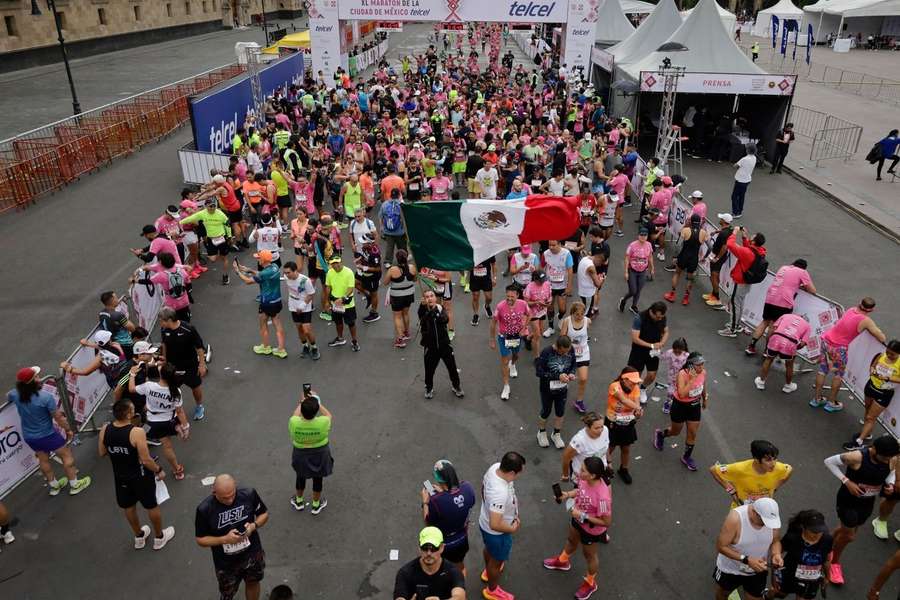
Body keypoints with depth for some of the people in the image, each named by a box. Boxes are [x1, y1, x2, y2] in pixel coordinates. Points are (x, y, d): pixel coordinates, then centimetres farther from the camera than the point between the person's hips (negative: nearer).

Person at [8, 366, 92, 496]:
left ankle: (54, 485, 43)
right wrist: (68, 429, -4)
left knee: (43, 459, 25)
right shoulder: (45, 397, -31)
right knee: (67, 455, 13)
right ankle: (74, 485, 24)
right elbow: (58, 417, -20)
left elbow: (8, 397, 15)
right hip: (47, 435, -6)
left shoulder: (16, 394, -14)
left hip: (28, 436, 6)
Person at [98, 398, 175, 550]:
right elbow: (146, 460, -26)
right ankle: (159, 537, 38)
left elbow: (102, 453, 1)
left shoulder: (105, 429, -15)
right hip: (140, 476, -5)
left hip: (121, 477, 5)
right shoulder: (136, 432, -31)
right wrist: (159, 470, -9)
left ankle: (139, 537, 48)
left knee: (128, 507, 27)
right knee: (151, 506, 19)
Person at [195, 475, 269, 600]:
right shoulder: (204, 509, -24)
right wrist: (225, 539, -27)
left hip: (253, 554, 2)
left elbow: (264, 514, -3)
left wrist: (254, 525, -24)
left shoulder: (249, 494, -20)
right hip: (226, 563, -2)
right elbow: (201, 540, -12)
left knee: (253, 583, 26)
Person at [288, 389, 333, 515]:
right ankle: (316, 505, 43)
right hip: (319, 455, -1)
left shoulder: (294, 423, -30)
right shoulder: (323, 423, -33)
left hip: (301, 455, 1)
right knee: (317, 479, 23)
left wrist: (302, 402, 6)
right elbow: (328, 414, -7)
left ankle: (299, 502, 51)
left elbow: (295, 415, -4)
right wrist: (317, 402, -4)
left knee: (301, 477, 27)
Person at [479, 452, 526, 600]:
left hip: (485, 520, 8)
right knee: (497, 560, 21)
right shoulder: (500, 493, -45)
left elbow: (483, 485, 1)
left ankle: (488, 571, 65)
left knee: (489, 548, 36)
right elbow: (495, 525, -40)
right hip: (496, 532, -8)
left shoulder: (495, 467, -20)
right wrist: (513, 529, -20)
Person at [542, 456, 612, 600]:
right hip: (578, 519, 6)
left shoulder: (602, 497, -44)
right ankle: (562, 561, 67)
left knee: (589, 555, 23)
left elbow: (606, 522, -30)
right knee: (572, 540, 35)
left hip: (591, 529, -6)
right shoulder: (584, 479, -25)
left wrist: (582, 516, -31)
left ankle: (590, 583, 53)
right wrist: (568, 494, -16)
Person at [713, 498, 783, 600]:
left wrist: (776, 554, -25)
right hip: (730, 569, -2)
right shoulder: (735, 518, -35)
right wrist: (746, 560, -36)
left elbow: (776, 541, -4)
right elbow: (721, 546, -28)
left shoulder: (772, 518, -22)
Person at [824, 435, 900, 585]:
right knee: (849, 535, 6)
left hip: (868, 503, 5)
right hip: (848, 500, -5)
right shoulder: (856, 457, -33)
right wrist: (846, 481, -27)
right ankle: (834, 562, 33)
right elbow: (829, 461, -21)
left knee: (846, 529, 24)